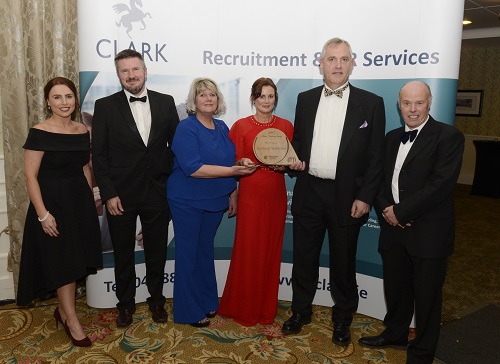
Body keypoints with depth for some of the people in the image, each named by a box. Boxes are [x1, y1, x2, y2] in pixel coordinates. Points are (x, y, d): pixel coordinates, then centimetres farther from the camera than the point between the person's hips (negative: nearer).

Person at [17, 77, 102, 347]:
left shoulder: (82, 131, 4)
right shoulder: (39, 133, -13)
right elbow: (30, 176, -14)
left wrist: (90, 201, 10)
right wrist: (43, 214, -19)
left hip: (80, 202, 6)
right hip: (52, 203, -6)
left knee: (76, 261, 13)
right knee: (63, 263, 3)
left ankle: (62, 310, 34)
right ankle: (72, 321, 19)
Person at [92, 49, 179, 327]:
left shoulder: (166, 103, 2)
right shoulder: (105, 106, -3)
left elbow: (176, 145, 5)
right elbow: (99, 154, -4)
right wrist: (108, 194, -9)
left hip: (157, 192, 1)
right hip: (121, 194, -1)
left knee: (157, 251, 14)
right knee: (123, 254, 14)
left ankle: (157, 300, 35)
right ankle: (126, 303, 34)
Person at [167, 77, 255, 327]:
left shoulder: (222, 128, 6)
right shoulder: (186, 128, -14)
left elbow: (229, 163, 17)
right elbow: (192, 168, -24)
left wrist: (232, 192, 12)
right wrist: (231, 171, -26)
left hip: (215, 201, 6)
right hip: (187, 202, -6)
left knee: (206, 251, 18)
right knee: (189, 255, 5)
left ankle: (207, 302, 33)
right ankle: (189, 311, 19)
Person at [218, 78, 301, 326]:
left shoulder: (286, 126, 6)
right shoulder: (241, 126, 0)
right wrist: (242, 163, -19)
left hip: (276, 196, 2)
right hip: (250, 194, -2)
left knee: (271, 250, 9)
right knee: (247, 250, 1)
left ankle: (266, 307, 25)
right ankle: (244, 308, 19)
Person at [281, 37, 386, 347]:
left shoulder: (371, 103, -3)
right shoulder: (305, 100, 6)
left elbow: (376, 156, -4)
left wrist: (365, 197, -9)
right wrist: (294, 160, -8)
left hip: (347, 196, -2)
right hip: (309, 192, 3)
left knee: (343, 261, 11)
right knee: (304, 256, 14)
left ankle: (343, 319, 31)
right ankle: (301, 310, 34)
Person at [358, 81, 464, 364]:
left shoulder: (449, 136, -9)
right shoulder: (392, 137, 12)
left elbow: (441, 184, -18)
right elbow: (380, 178, 13)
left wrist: (401, 212, -16)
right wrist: (385, 208, -6)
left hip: (429, 231, -5)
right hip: (394, 227, 6)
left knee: (426, 295, 8)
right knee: (395, 287, 18)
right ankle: (395, 333, 41)